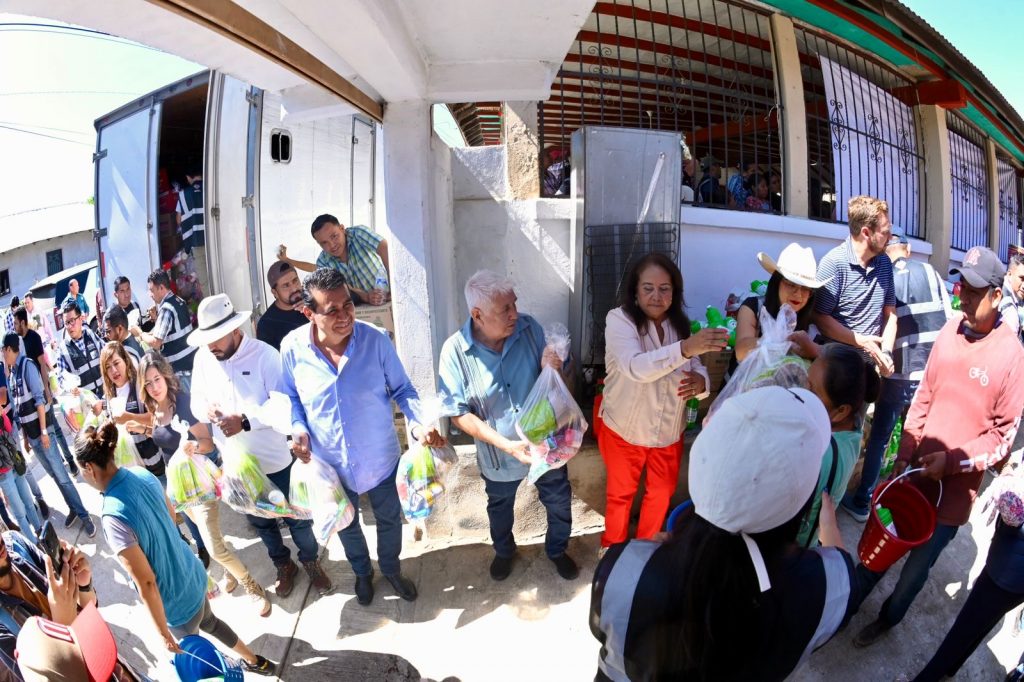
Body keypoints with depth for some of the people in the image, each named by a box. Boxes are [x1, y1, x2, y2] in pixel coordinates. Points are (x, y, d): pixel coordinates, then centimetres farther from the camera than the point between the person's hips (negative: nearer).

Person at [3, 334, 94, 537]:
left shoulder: (27, 366, -12)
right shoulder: (11, 374, 10)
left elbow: (39, 399, -17)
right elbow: (18, 410, 14)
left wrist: (44, 431, -19)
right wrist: (25, 437, 16)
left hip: (41, 431, -7)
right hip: (31, 433, 7)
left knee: (61, 476, -6)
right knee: (54, 475, 13)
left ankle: (84, 516, 1)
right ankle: (73, 509, 23)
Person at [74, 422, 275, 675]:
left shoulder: (114, 518, -34)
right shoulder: (142, 474, -12)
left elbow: (146, 584, -27)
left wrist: (164, 634, -16)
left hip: (177, 602, -7)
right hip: (193, 575, 7)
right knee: (209, 622, 34)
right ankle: (255, 661, 56)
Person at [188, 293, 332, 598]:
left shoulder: (264, 355, -21)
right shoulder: (203, 357, -6)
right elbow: (196, 399, 4)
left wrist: (245, 421, -33)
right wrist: (205, 408, -19)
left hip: (277, 458, -4)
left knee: (296, 517, 15)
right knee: (260, 520, 24)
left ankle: (311, 561, 41)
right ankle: (283, 565, 47)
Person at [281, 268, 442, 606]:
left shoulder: (375, 339, -22)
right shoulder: (292, 348, -18)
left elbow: (402, 389, -11)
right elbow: (291, 397, -1)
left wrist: (418, 422, -29)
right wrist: (298, 428, -20)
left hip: (380, 458, -1)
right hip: (330, 463, 1)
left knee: (389, 519, 23)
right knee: (346, 526, 27)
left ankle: (391, 570, 55)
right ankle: (362, 573, 58)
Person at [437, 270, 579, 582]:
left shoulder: (529, 328, -18)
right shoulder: (455, 351, -24)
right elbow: (459, 414, -19)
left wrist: (552, 369, -28)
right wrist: (507, 445, -28)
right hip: (499, 454, -1)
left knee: (559, 503, 22)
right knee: (500, 508, 27)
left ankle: (557, 549, 53)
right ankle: (504, 551, 59)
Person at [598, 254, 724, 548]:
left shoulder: (681, 324, -6)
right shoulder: (619, 320, -22)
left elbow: (696, 368, -4)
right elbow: (636, 367, -39)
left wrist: (701, 382, -29)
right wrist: (686, 348, -52)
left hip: (669, 431, 4)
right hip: (624, 430, -4)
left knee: (661, 493, 23)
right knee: (621, 494, 17)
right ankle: (613, 550, 44)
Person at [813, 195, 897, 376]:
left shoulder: (885, 263, 7)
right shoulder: (834, 263, -14)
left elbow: (890, 314, 11)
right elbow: (820, 318, -16)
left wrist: (887, 352, -2)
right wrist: (861, 341, -13)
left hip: (873, 363, 6)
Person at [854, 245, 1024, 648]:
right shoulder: (949, 331, -5)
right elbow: (924, 397, 3)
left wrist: (952, 461, -19)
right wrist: (904, 455, 0)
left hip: (957, 484, -3)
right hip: (918, 468, 3)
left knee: (919, 561, 13)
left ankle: (889, 617, 39)